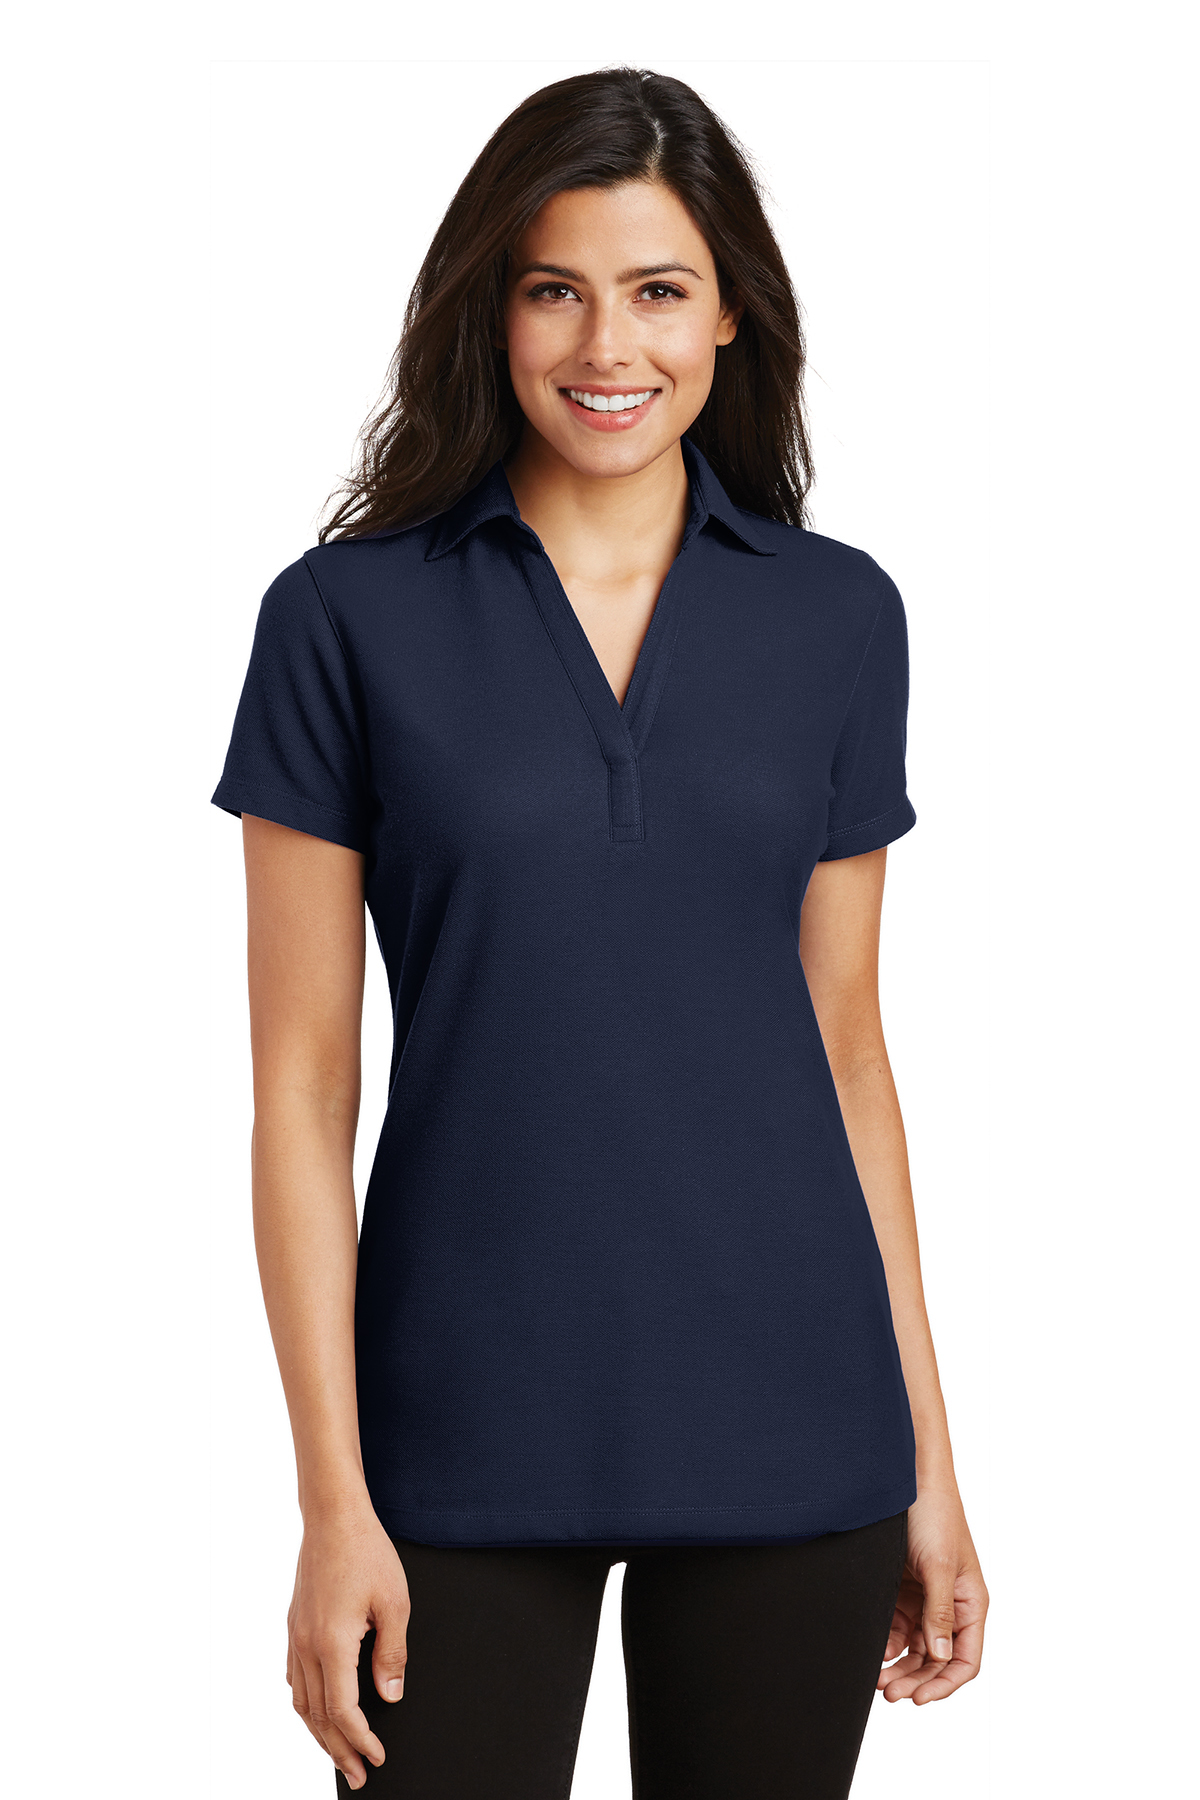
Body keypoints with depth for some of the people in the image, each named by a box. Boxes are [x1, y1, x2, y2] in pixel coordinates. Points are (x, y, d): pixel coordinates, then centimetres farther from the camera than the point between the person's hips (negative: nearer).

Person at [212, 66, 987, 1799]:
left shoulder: (838, 616, 4)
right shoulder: (351, 616, -3)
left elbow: (840, 1047, 8)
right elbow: (304, 1082, -4)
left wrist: (927, 1463, 7)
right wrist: (333, 1498, -8)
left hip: (784, 1422, 2)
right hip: (471, 1437, -2)